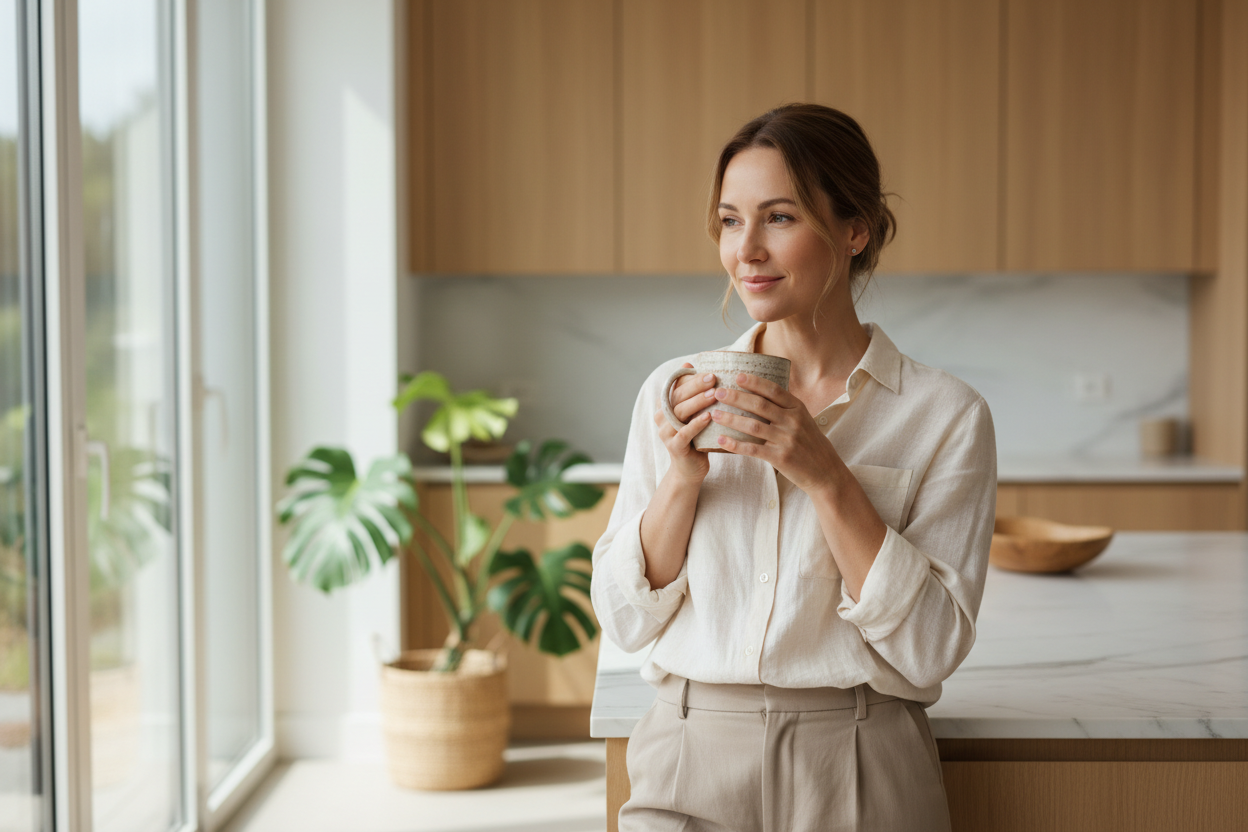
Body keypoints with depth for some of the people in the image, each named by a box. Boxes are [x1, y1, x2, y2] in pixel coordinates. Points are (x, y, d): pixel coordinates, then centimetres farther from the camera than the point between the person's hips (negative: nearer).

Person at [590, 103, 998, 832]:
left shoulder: (946, 414, -2)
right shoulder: (672, 392, 5)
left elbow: (931, 649, -8)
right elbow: (627, 620, 5)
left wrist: (826, 476, -15)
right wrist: (681, 478, -9)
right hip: (693, 761, 1)